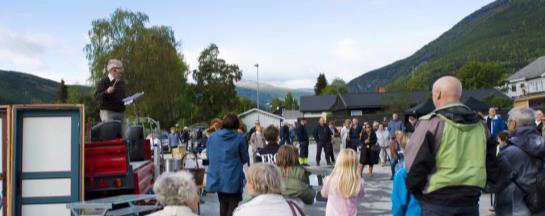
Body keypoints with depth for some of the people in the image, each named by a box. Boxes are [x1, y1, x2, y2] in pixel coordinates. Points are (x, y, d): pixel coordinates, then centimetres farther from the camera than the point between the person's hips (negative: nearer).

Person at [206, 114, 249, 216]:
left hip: (217, 178, 4)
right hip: (233, 179, -4)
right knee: (233, 205, 4)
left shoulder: (212, 137, 1)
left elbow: (208, 156, 11)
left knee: (223, 205, 18)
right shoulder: (239, 138, -9)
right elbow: (245, 159, -1)